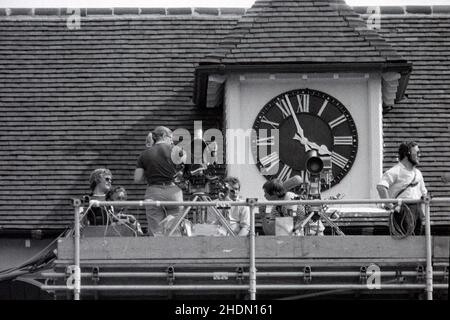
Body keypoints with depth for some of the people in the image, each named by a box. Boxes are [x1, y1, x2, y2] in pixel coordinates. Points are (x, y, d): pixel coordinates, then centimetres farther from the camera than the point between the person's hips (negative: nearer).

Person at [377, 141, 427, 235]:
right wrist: (388, 204, -25)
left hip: (417, 209, 8)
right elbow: (381, 186, -21)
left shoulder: (417, 173, 19)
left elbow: (423, 192, 31)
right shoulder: (396, 171, -7)